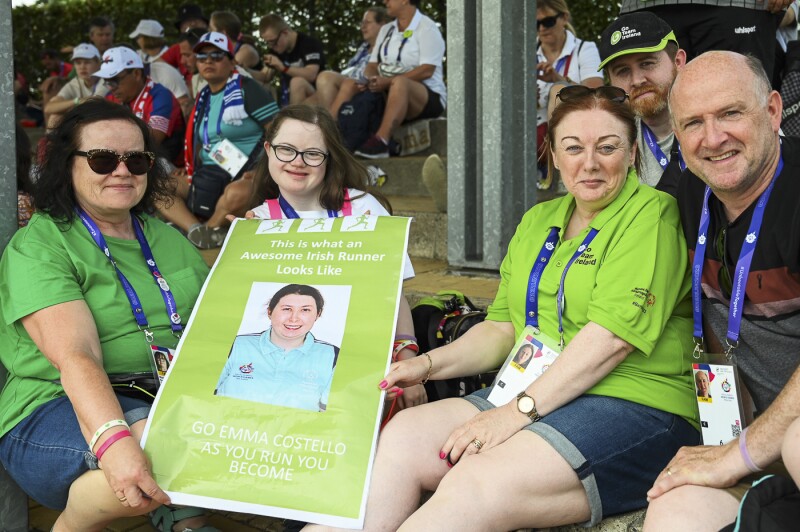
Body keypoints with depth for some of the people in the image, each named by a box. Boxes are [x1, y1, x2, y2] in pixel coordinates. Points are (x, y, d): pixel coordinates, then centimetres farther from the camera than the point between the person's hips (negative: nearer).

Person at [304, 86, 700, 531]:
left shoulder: (650, 214, -5)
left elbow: (613, 336, -16)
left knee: (474, 487, -30)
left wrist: (518, 411, -19)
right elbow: (503, 328, 19)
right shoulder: (537, 222, 19)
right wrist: (428, 364, 2)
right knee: (401, 436, -17)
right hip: (531, 398, 7)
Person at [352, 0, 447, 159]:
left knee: (399, 83, -39)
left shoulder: (427, 28, -4)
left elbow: (427, 70, -16)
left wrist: (389, 81, -25)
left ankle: (380, 141, -53)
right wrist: (371, 79, -12)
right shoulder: (386, 30, 19)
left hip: (428, 98, -7)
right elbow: (372, 64, 13)